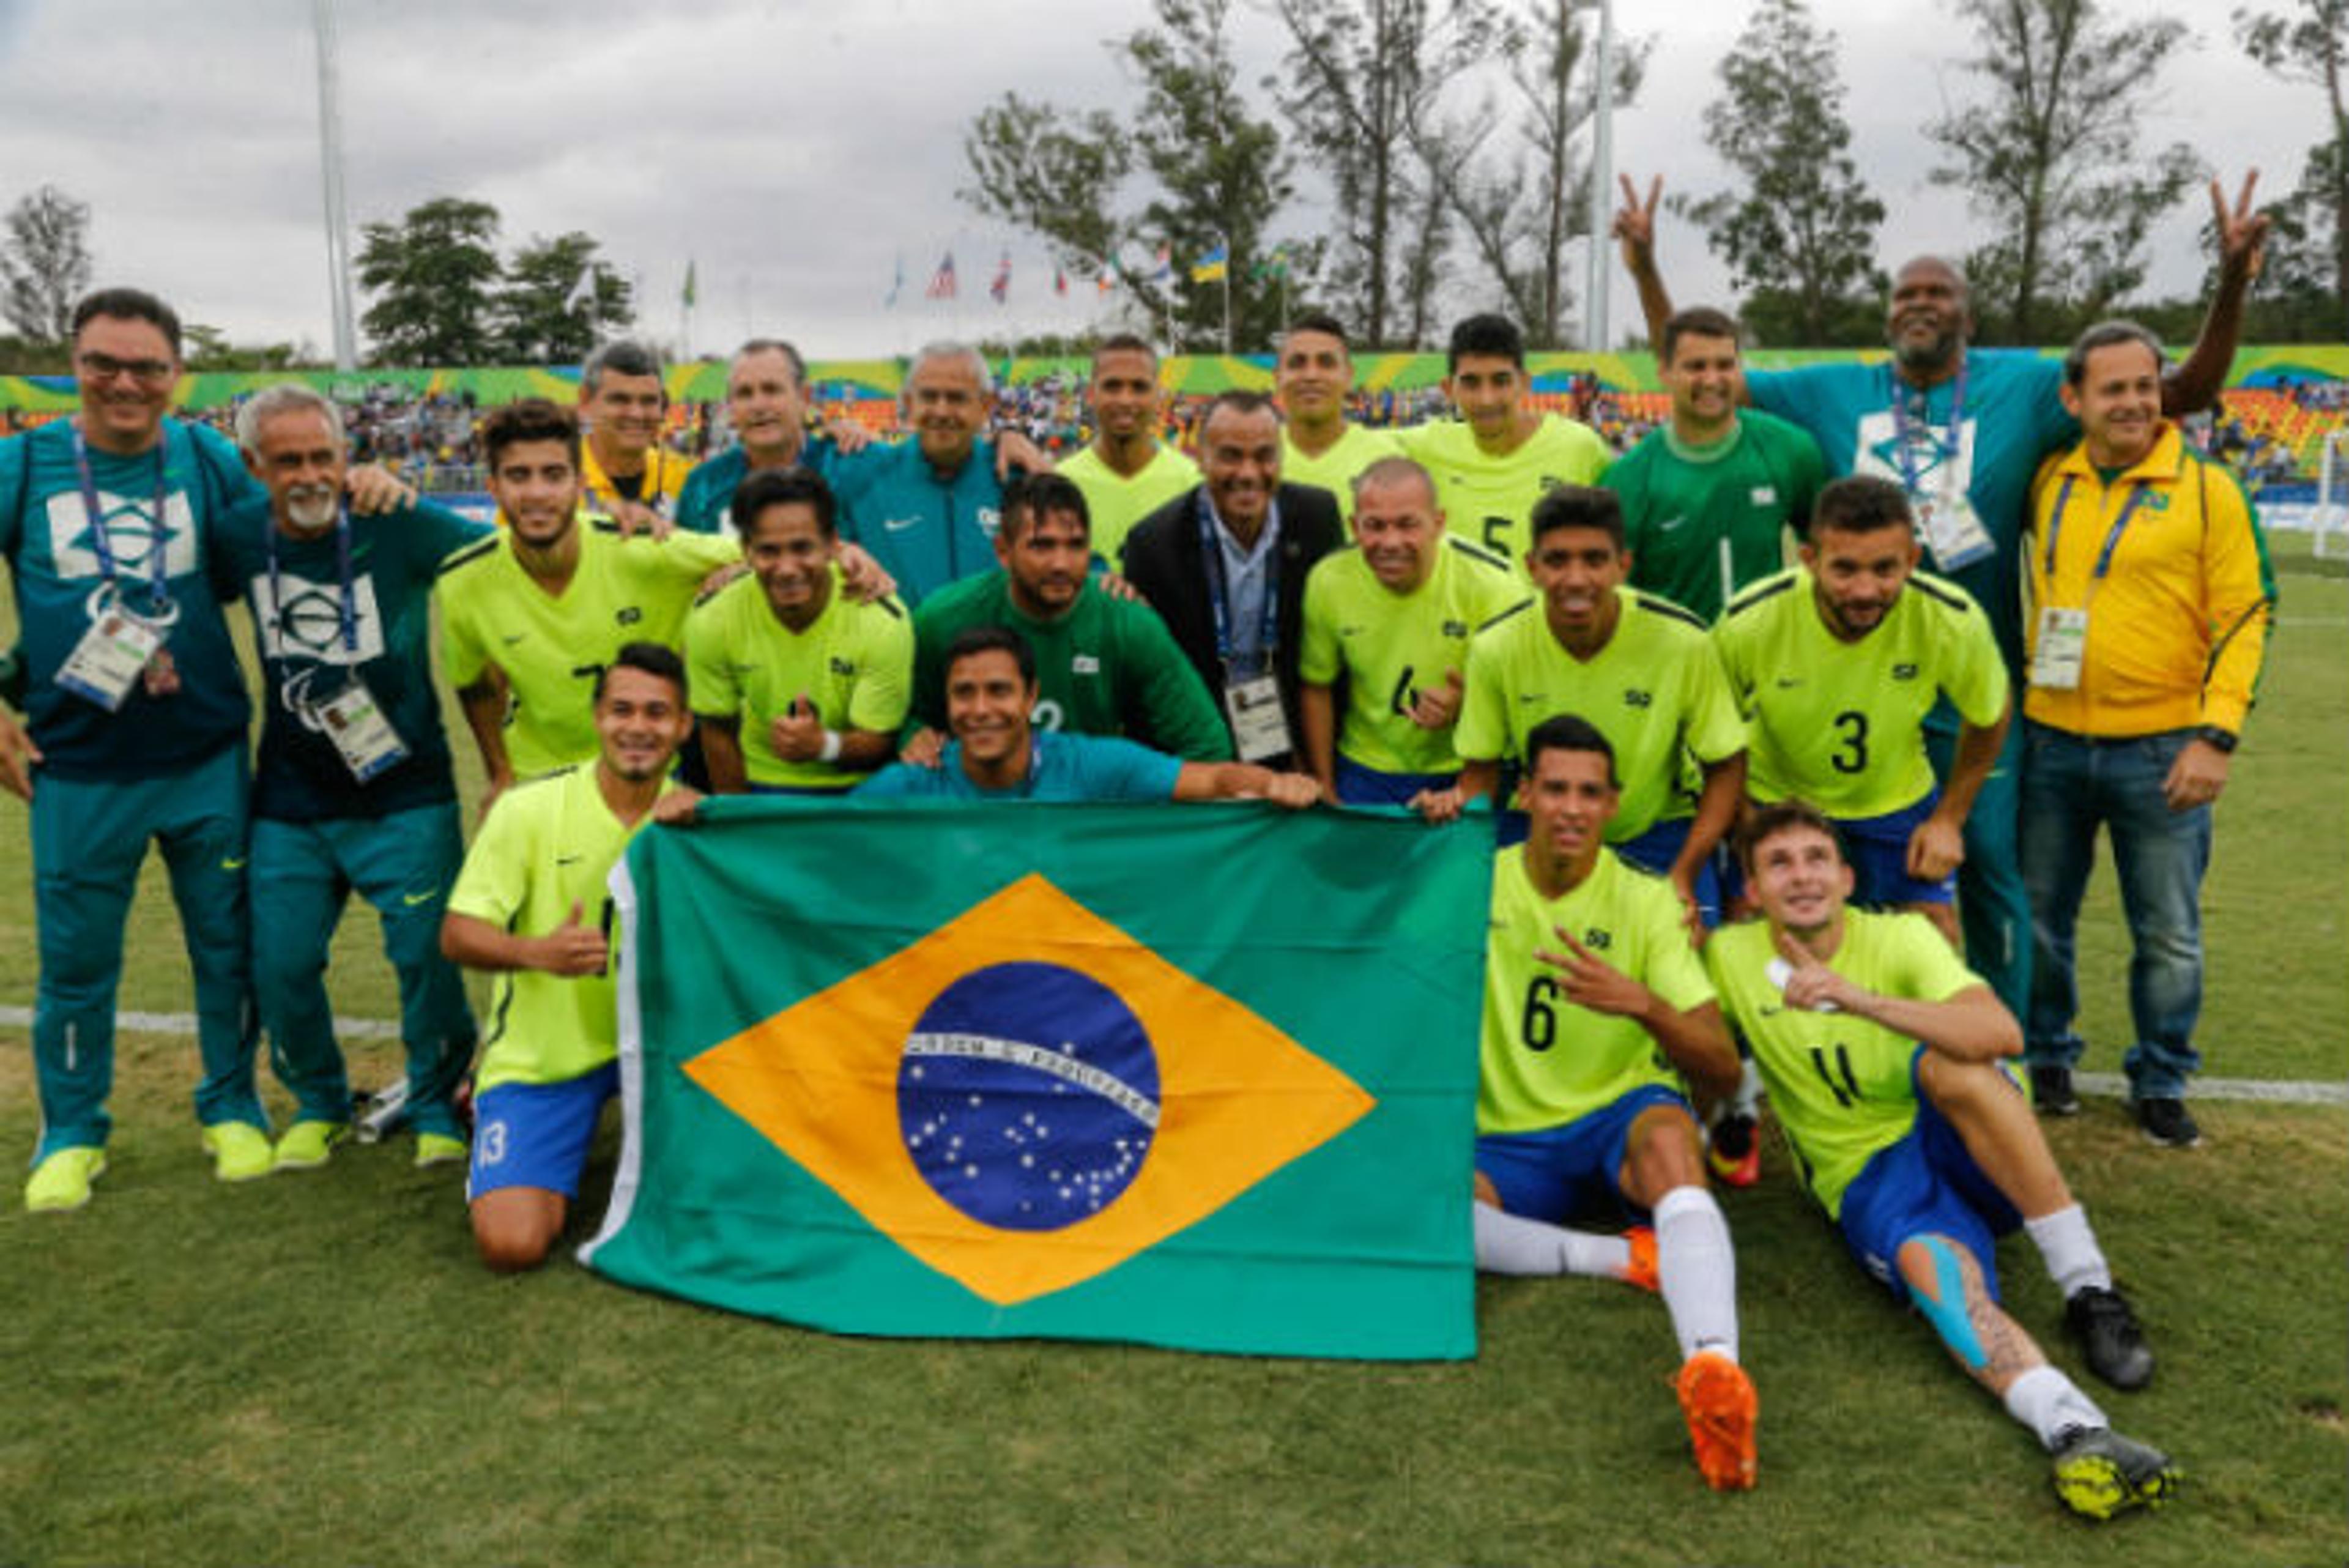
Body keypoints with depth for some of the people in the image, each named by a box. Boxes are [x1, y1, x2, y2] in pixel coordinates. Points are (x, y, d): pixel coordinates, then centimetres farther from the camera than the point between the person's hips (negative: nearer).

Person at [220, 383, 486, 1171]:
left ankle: (436, 1106, 23)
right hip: (289, 802, 3)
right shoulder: (239, 538, -1)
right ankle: (318, 1103, 33)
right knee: (281, 966, 7)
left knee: (426, 957, -2)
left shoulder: (396, 526, -12)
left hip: (406, 793, -3)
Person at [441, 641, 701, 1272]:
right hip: (539, 1055, -1)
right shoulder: (528, 808, -9)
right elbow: (457, 936, -10)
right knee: (512, 1243, -14)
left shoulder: (690, 817, -1)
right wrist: (539, 952, -30)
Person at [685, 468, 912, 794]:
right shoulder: (711, 620, -11)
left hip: (855, 791, -1)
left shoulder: (883, 623, -18)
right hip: (759, 789, 2)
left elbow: (879, 742, -11)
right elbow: (718, 730, 3)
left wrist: (824, 745, -31)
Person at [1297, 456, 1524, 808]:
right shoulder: (1328, 581, -11)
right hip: (1364, 776, 2)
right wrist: (1325, 790, 5)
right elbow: (1316, 687, 3)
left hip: (1464, 778, -1)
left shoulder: (1494, 586, -18)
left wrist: (1466, 710, -30)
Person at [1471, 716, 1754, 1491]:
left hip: (1623, 1117, -1)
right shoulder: (1477, 883, 2)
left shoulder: (1646, 901, -3)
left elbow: (1723, 1072, -10)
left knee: (1668, 1131, -39)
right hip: (1510, 1143, 2)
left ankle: (1715, 1367, -58)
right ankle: (1628, 1258, -23)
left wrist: (1645, 1004, -32)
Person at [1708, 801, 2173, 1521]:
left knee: (1947, 1062, -34)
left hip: (1961, 1140, 0)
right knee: (1932, 1266, -34)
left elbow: (2002, 1034, -24)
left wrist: (1860, 999, -33)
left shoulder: (1901, 937, -6)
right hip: (1866, 1178, 0)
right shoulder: (1729, 957, 1)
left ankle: (2090, 1290, -28)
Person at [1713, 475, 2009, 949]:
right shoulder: (1749, 624, -28)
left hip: (1898, 802, 2)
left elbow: (1989, 717, -1)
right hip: (1774, 803, -1)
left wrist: (1949, 819, 0)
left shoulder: (1953, 622, -23)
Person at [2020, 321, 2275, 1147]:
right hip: (2052, 742, 3)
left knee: (2169, 936, 6)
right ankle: (2044, 1056, 30)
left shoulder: (2207, 488, -5)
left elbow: (2244, 617, -6)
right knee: (2040, 918, 12)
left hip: (2162, 750, -2)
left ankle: (2161, 1084, 23)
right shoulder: (2047, 483, 3)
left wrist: (2216, 736, -13)